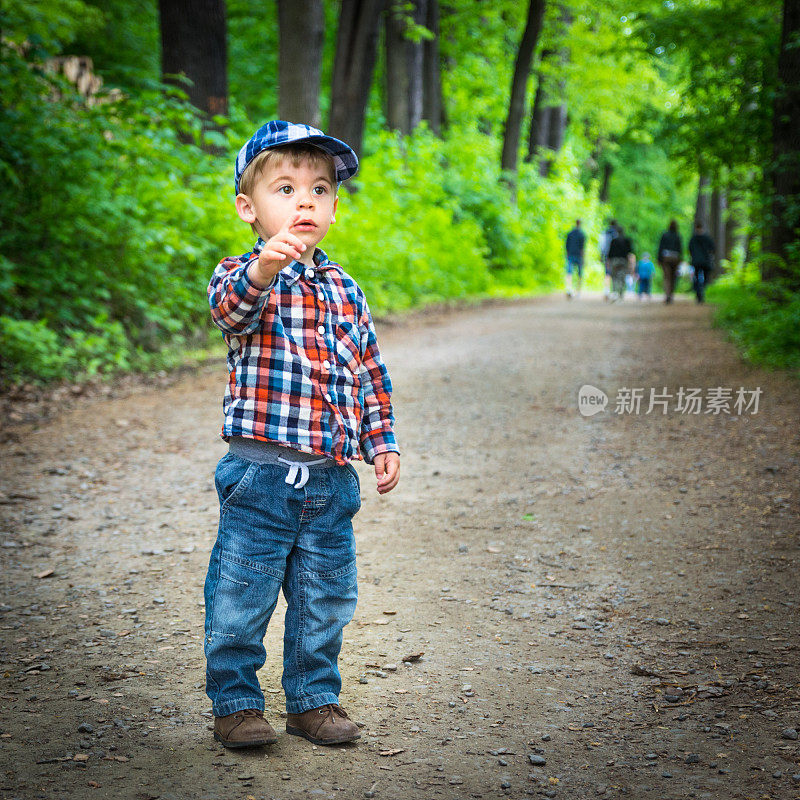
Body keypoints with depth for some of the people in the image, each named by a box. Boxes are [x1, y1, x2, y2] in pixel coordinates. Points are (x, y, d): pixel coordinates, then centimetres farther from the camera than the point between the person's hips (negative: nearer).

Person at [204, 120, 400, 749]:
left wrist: (382, 440, 13)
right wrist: (264, 268, -51)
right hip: (261, 469, -5)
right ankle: (235, 702, 19)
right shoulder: (242, 275, -6)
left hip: (332, 477, 5)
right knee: (242, 597, 3)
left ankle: (314, 697, 29)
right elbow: (231, 308, -31)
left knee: (326, 599, 13)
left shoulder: (346, 291, 12)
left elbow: (371, 373, 19)